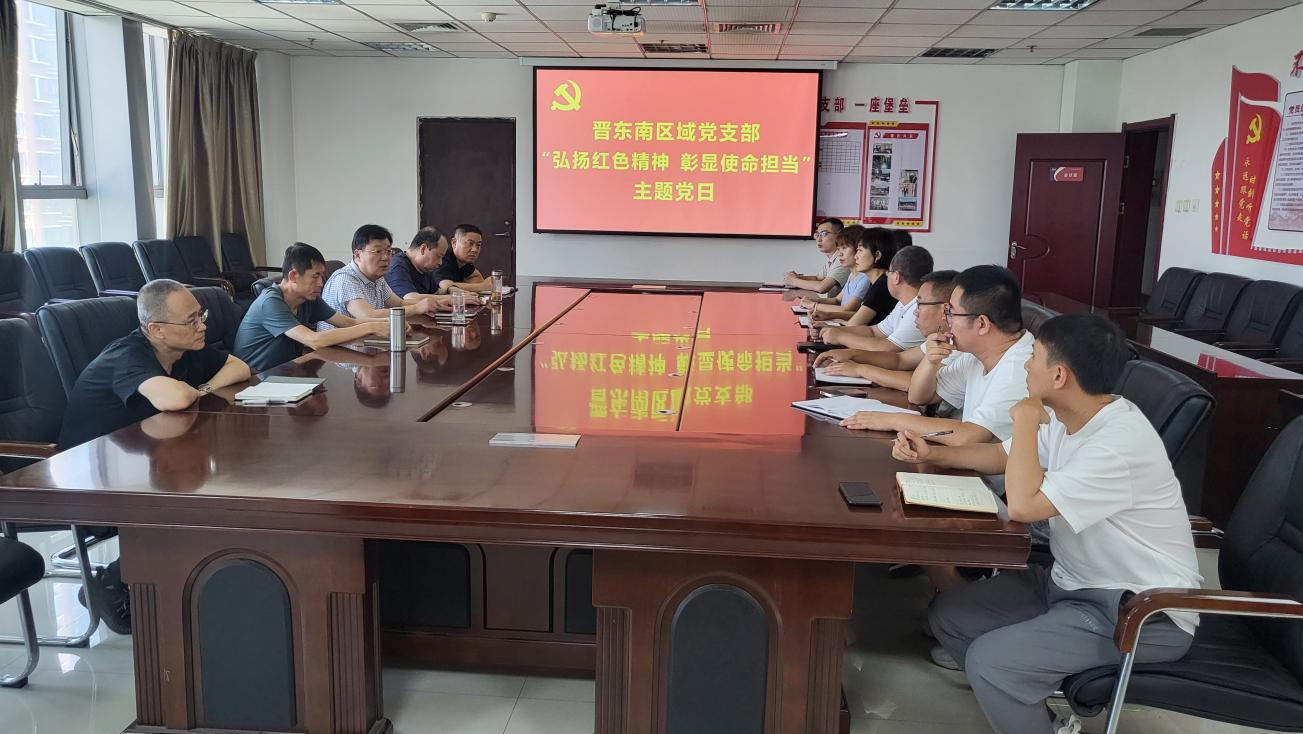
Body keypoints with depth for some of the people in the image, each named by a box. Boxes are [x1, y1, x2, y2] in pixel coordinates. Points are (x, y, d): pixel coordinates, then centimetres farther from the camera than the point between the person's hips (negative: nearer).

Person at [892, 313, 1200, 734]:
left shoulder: (1121, 443, -28)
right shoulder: (1064, 416, 1)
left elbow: (1023, 506, -31)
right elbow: (1002, 456, 20)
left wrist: (1026, 419, -21)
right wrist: (932, 455, 7)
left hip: (1141, 611, -9)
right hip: (1073, 582, 9)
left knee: (989, 661, -24)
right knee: (948, 615, 2)